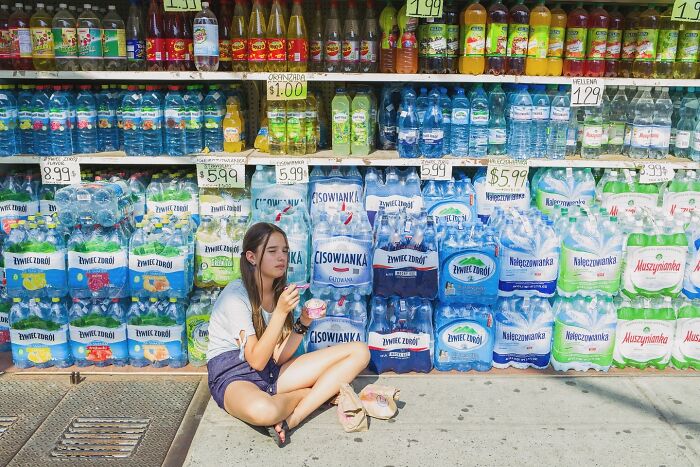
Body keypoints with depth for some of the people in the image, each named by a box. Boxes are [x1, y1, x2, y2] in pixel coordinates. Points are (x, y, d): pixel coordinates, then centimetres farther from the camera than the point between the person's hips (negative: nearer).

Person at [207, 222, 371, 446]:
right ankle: (316, 393, -11)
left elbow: (279, 357, -1)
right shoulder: (235, 295, -15)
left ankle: (292, 420, -20)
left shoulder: (280, 292, 6)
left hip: (271, 371, 7)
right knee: (263, 411, -46)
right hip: (233, 376, -6)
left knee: (360, 351, -6)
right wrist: (281, 312, -26)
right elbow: (256, 361, -21)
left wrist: (304, 322, -15)